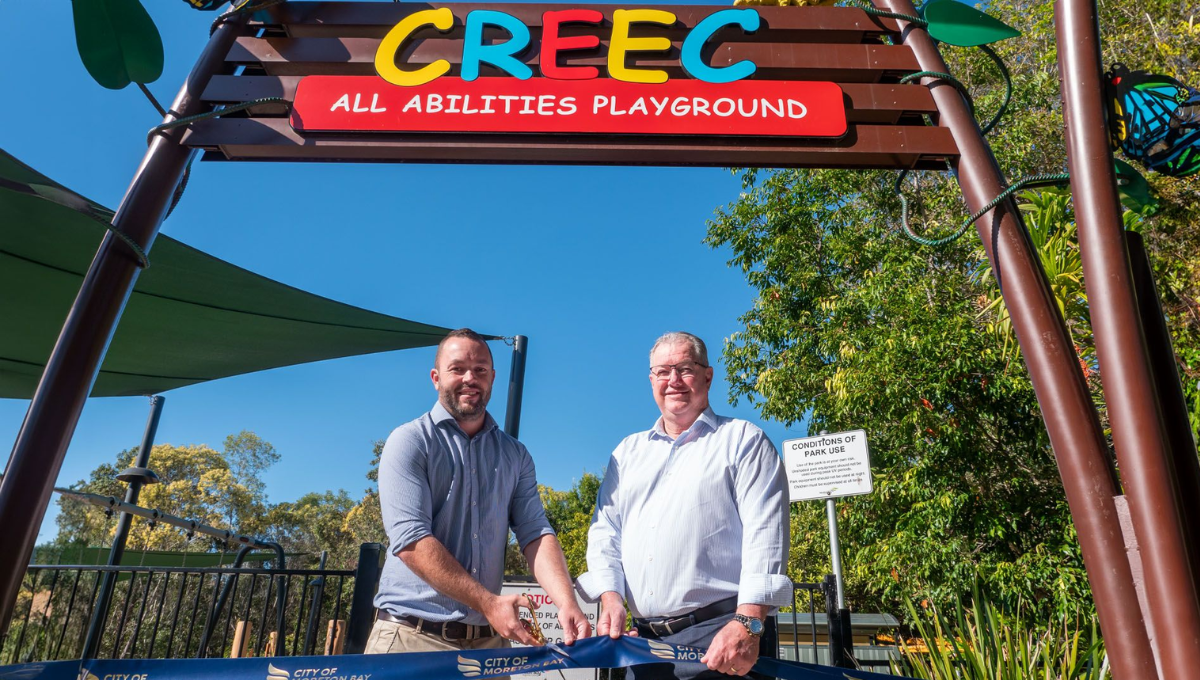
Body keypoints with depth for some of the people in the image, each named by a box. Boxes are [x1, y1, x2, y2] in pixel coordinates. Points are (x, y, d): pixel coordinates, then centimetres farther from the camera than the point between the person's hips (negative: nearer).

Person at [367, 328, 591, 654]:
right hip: (413, 636, -4)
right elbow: (410, 539, -16)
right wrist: (488, 603, -21)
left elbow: (536, 533, -1)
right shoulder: (410, 441, -6)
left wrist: (567, 603, -18)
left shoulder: (515, 455, 7)